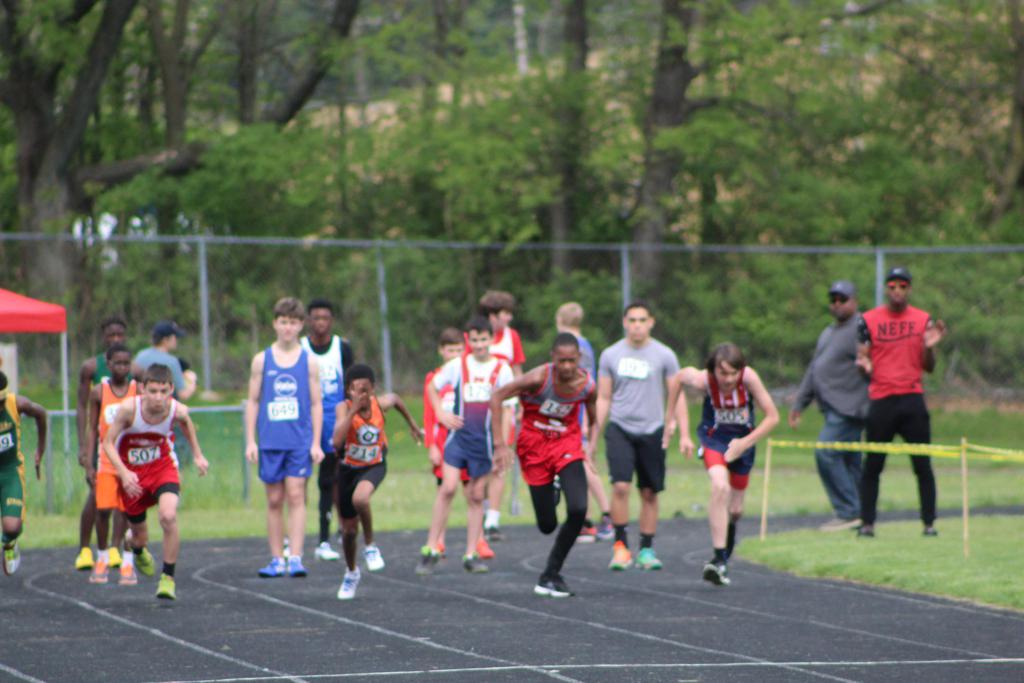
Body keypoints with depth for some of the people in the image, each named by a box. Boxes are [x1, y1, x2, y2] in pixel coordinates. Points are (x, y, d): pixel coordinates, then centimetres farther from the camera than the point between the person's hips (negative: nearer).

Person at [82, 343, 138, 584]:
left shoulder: (138, 391, 0)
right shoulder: (99, 392, 1)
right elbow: (92, 428, 4)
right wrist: (89, 464, 0)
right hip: (106, 460, 0)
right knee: (103, 509, -4)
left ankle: (128, 563, 6)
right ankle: (102, 558, 13)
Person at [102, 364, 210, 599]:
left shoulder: (178, 411, -22)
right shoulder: (129, 408, -29)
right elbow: (108, 443, -18)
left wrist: (197, 455, 14)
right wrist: (124, 472, -31)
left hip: (162, 467, 0)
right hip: (131, 472, 0)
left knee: (169, 516, -28)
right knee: (140, 537, 12)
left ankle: (168, 578, -10)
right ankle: (138, 551, 53)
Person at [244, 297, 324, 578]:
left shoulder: (309, 361, 4)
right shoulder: (261, 360, 7)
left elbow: (316, 404, 6)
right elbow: (253, 402, 9)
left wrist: (316, 443, 0)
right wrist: (250, 441, 3)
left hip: (300, 441, -1)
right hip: (270, 440, 1)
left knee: (296, 495, -10)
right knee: (274, 500, 4)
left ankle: (295, 558, -13)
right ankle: (277, 560, 9)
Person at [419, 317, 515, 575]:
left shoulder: (502, 370, 1)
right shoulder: (457, 366, 2)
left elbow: (506, 409, 4)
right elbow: (432, 387, 16)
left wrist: (503, 446, -2)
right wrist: (441, 414, 2)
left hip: (484, 440, 0)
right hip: (458, 435, 0)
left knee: (476, 496, 6)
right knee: (448, 487, -12)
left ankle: (471, 554, 11)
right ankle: (431, 549, -7)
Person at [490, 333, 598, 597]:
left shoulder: (587, 385, -12)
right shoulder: (539, 378, -23)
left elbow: (593, 421, 8)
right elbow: (496, 397, -15)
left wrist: (591, 449, -5)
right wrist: (499, 444, -17)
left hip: (567, 444, 2)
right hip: (535, 446, -2)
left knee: (578, 510, -23)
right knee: (547, 525, 1)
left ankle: (551, 573, -5)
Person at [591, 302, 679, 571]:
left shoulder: (664, 355, 1)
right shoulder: (611, 355, 5)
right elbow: (603, 399, 10)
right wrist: (593, 437, 7)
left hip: (651, 430, 0)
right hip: (619, 428, 0)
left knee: (649, 493, 5)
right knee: (620, 486, -17)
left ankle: (646, 550, 15)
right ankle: (621, 545, -9)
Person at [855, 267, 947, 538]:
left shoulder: (923, 320, 7)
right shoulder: (869, 320, 5)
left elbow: (928, 368, 9)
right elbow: (861, 357, 7)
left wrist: (930, 347, -11)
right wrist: (864, 364, -16)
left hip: (913, 400, 0)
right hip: (881, 401, 0)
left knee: (923, 465, -1)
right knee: (872, 466, 1)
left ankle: (929, 523, 4)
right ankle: (867, 523, 5)